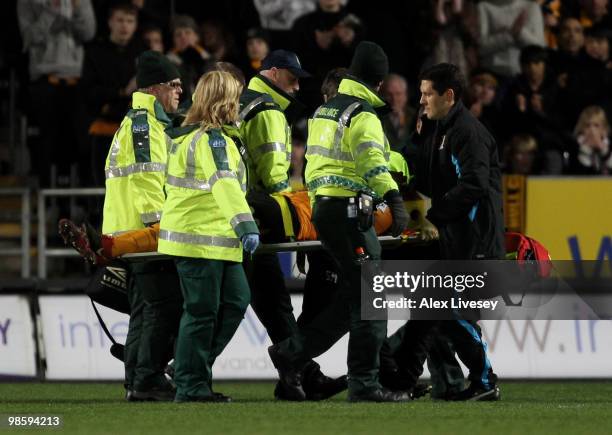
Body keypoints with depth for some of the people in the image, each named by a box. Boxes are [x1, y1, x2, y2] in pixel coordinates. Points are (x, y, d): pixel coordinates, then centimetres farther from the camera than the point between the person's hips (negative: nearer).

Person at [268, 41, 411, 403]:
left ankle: (292, 353, 15)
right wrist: (395, 201, -34)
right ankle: (364, 384, -8)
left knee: (355, 296, 14)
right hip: (348, 210, -9)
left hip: (321, 205, 9)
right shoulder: (365, 116, -10)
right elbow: (373, 162, -24)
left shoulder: (324, 111, 18)